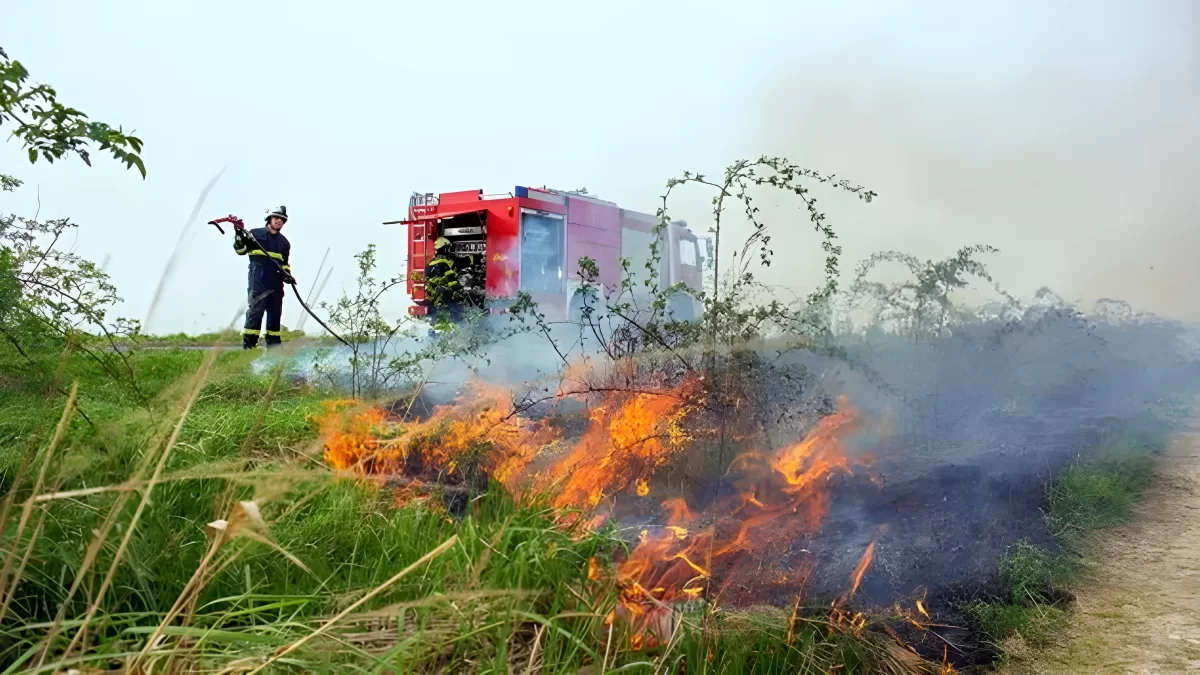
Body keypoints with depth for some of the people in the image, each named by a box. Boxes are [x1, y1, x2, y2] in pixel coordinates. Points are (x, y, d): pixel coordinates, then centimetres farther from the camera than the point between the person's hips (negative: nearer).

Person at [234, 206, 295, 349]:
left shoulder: (284, 242, 20)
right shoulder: (255, 233, 5)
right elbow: (241, 250, 2)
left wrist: (287, 275, 5)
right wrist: (239, 236, -16)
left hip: (275, 280, 5)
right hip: (257, 278, -5)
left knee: (275, 312, 7)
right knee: (256, 308, -14)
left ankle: (274, 343, 14)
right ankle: (248, 343, -13)